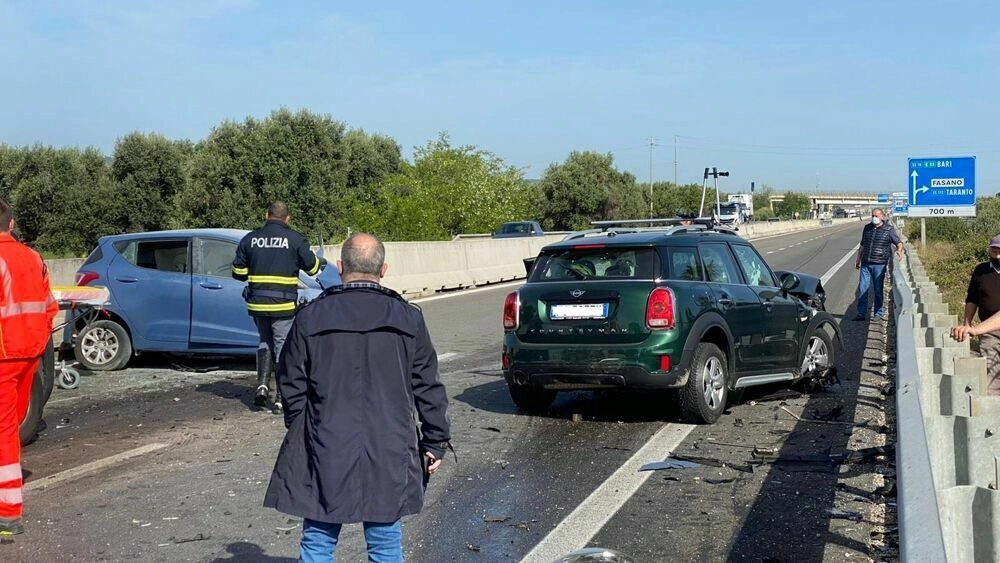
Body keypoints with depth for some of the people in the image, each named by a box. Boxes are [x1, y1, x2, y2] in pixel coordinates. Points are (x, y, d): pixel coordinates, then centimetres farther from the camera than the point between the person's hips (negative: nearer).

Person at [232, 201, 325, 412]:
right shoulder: (295, 239, -5)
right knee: (283, 347, 3)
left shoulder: (250, 239, 5)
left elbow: (238, 272, 8)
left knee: (265, 342, 22)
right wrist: (320, 262, 27)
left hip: (257, 304, 3)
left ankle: (262, 384, 5)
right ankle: (281, 398, 2)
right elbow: (311, 267, 4)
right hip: (283, 304, -3)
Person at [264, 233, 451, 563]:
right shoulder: (408, 319, -2)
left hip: (327, 453, 0)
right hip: (389, 455, 1)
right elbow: (428, 389, 1)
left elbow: (292, 386, 3)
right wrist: (436, 442, 11)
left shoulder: (310, 317, -3)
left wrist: (300, 431, 19)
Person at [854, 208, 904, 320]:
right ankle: (861, 314, 8)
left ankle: (879, 313, 13)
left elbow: (898, 243, 1)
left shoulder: (889, 229, 0)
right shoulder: (867, 228, 12)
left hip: (879, 264, -4)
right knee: (862, 289, 1)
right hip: (865, 264, 4)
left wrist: (899, 250, -21)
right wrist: (858, 259, 22)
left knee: (878, 290, 3)